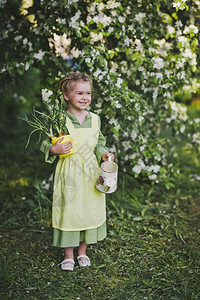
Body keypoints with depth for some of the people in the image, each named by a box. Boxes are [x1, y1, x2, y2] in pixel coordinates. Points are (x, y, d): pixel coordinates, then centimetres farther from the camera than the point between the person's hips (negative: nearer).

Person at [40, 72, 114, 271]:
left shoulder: (94, 119, 4)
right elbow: (45, 145, -2)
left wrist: (103, 153, -3)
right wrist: (54, 150, -22)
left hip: (91, 173, 4)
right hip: (69, 173, -4)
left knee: (89, 210, 11)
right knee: (68, 211, 3)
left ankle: (82, 251, 31)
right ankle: (68, 255, 21)